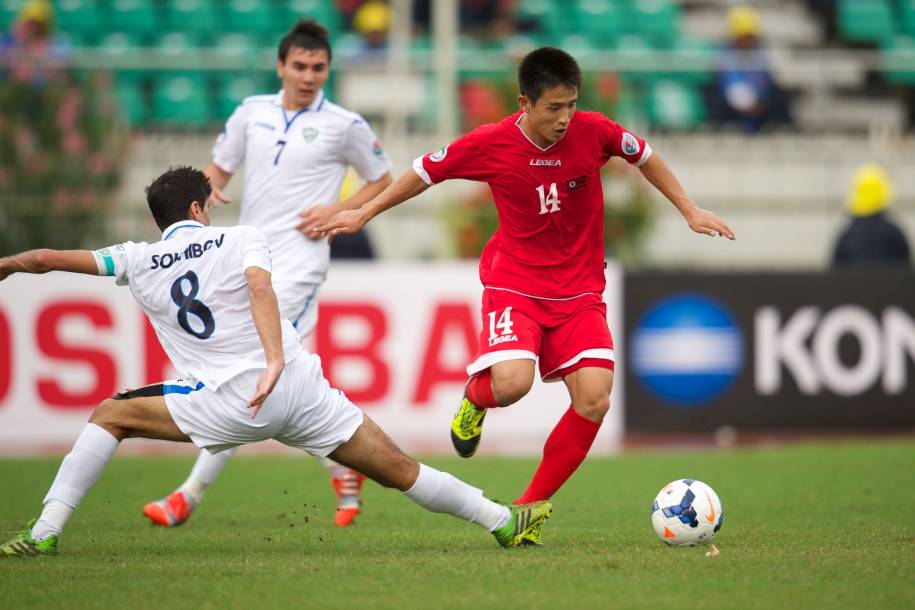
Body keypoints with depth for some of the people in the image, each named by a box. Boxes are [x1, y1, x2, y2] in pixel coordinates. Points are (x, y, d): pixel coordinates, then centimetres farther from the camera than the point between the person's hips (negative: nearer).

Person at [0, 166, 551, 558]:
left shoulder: (138, 262, 13)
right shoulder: (241, 240, 10)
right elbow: (260, 286, -12)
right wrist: (275, 362, -22)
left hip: (232, 405, -1)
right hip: (303, 388, 1)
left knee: (109, 416, 13)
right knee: (401, 472, 10)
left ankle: (46, 532, 2)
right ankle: (503, 520, 13)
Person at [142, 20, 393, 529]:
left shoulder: (345, 125, 0)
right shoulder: (252, 113, 10)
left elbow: (382, 180, 12)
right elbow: (219, 166, 20)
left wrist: (339, 211, -4)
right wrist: (209, 191, -3)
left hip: (298, 262, -6)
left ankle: (191, 495, -16)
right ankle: (344, 470, 28)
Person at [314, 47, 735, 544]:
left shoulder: (593, 132, -10)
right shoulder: (489, 144, -12)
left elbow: (645, 157, 11)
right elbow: (426, 172, 4)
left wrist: (690, 211, 12)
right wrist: (363, 215, 11)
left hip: (579, 289, 2)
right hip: (514, 283, -2)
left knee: (594, 400, -15)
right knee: (513, 382, -28)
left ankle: (530, 507, 2)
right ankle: (475, 398, 12)